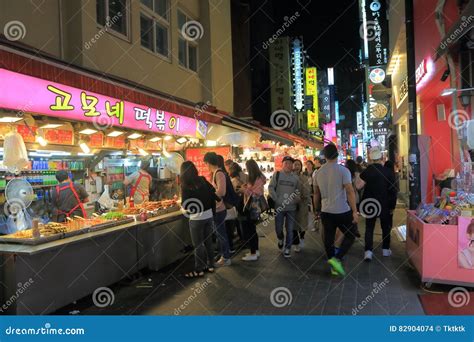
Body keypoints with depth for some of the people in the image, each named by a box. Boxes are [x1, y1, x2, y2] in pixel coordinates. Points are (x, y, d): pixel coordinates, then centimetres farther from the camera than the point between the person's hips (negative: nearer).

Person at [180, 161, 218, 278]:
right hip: (209, 215, 6)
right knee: (208, 241, 16)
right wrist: (212, 210, 13)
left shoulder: (185, 185, -13)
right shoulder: (202, 180, 1)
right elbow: (213, 194, 4)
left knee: (198, 245, 4)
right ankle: (210, 265, 26)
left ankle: (199, 270, 12)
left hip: (196, 218, -6)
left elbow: (185, 205, -11)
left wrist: (186, 208, 11)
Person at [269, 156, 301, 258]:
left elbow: (298, 191, 13)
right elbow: (271, 187, -4)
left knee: (290, 229, 4)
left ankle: (287, 248, 19)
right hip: (279, 207, -1)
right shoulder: (277, 174, -1)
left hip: (291, 208, 2)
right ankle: (280, 239, 39)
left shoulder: (295, 177, 6)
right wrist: (276, 199, -12)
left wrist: (297, 199, -6)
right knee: (278, 228, 7)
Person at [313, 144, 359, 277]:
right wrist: (355, 211, -12)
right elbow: (350, 192, -16)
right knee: (350, 235, 11)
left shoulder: (319, 172, 5)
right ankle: (336, 259, -4)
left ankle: (334, 267, 19)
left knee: (329, 238, 11)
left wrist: (317, 209, 23)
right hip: (342, 211, -5)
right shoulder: (343, 170, -11)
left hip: (326, 211, 5)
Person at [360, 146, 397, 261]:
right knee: (385, 227, 17)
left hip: (369, 204, 0)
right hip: (384, 204, 0)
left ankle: (368, 251, -3)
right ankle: (385, 249, 25)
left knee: (369, 228, 6)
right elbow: (393, 189, -6)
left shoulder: (366, 171, -10)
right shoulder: (387, 172, -11)